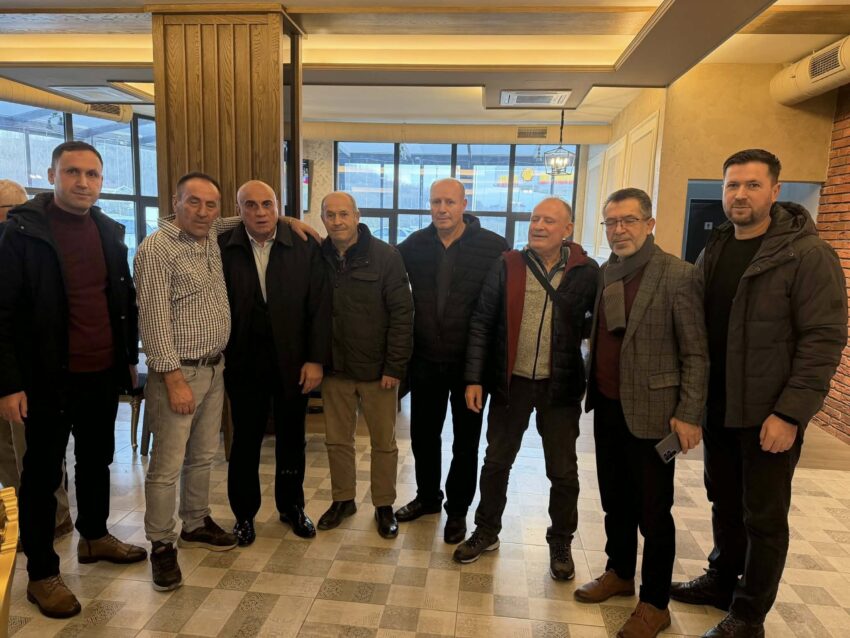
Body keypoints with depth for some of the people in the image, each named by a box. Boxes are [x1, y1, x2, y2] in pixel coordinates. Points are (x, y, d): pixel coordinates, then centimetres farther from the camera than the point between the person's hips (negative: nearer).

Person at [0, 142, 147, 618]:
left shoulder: (110, 232, 7)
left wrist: (131, 357, 14)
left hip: (104, 374, 6)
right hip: (49, 378, -5)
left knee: (97, 459, 19)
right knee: (43, 472, 8)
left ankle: (95, 537, 40)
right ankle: (42, 573, 24)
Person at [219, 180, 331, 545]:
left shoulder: (305, 247, -5)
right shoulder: (223, 248, -4)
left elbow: (319, 306, -6)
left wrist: (316, 359, -9)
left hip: (293, 360, 1)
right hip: (243, 361, 0)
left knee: (292, 439, 15)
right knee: (245, 441, 13)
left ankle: (292, 506, 35)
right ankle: (244, 513, 32)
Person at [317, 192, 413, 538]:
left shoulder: (386, 256, -10)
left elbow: (402, 314, -11)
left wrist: (395, 366, -14)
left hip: (377, 368, -3)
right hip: (334, 367, 3)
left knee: (384, 442, 11)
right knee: (337, 439, 16)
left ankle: (384, 505, 30)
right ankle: (342, 499, 36)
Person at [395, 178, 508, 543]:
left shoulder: (494, 247, -12)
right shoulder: (415, 245, -1)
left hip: (470, 362, -3)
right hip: (425, 359, 4)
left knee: (466, 441, 12)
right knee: (423, 434, 17)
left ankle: (457, 509, 32)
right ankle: (427, 496, 40)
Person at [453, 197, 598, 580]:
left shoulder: (586, 272, -3)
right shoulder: (507, 267, -2)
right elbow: (481, 324, -2)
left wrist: (575, 329, -10)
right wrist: (474, 378, -6)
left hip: (560, 385, 0)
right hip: (510, 381, 1)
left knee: (563, 470, 12)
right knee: (496, 461, 14)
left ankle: (561, 543, 33)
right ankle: (486, 532, 34)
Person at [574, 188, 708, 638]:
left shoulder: (677, 275, -12)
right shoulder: (605, 273, 7)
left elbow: (695, 353, -11)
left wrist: (689, 415, -14)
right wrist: (592, 389, 8)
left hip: (650, 412, -6)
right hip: (607, 407, 6)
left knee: (652, 510, 7)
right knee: (615, 500, 18)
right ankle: (619, 573, 38)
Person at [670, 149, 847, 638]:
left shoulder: (808, 254, -13)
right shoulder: (714, 250, 7)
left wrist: (790, 412, -20)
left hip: (769, 413, -5)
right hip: (718, 407, 6)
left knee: (763, 516, 9)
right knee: (724, 502, 20)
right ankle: (722, 580, 40)